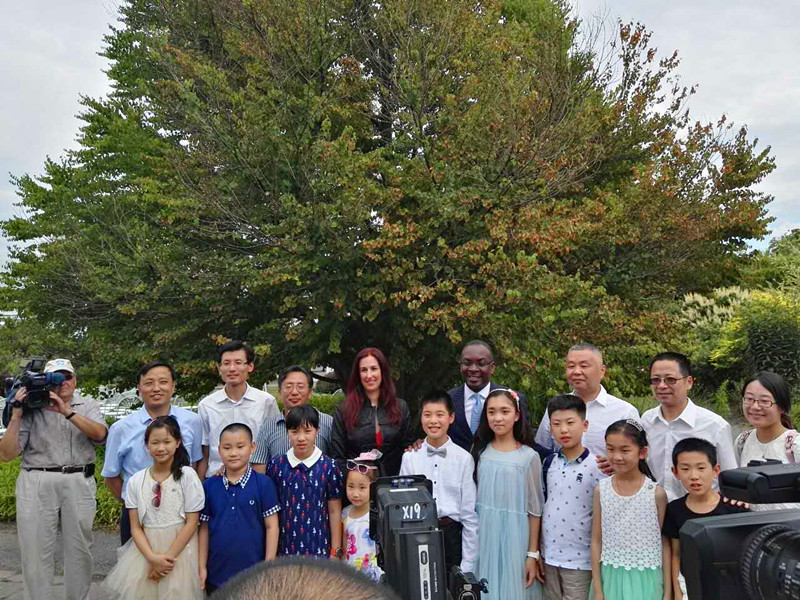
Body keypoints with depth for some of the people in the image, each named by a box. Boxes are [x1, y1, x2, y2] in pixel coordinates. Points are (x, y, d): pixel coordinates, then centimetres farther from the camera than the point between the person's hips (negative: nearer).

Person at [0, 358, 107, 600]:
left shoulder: (88, 406, 10)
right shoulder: (32, 409, 4)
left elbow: (100, 434, -9)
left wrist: (67, 412, -15)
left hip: (79, 483, 1)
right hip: (37, 484, -1)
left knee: (79, 548, 4)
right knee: (36, 550, 1)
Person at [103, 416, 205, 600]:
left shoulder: (187, 475, -6)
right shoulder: (136, 481, 1)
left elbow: (191, 523, -7)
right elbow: (135, 527, 0)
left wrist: (168, 557, -13)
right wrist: (152, 557, -13)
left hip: (179, 549, -2)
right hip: (145, 551, 2)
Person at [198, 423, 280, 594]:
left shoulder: (264, 483, -8)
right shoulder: (209, 486, 0)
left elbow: (271, 526, -5)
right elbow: (204, 528, 5)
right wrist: (202, 567, 4)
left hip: (254, 574, -2)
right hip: (217, 574, 3)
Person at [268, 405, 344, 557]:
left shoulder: (328, 466, -5)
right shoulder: (276, 466, -1)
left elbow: (334, 511, -1)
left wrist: (336, 551, -1)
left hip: (320, 549, -1)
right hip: (285, 549, 2)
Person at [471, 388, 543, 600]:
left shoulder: (528, 457, -7)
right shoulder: (480, 452, 2)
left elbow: (534, 509, -4)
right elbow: (473, 499, 7)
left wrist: (533, 554, -4)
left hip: (514, 538, -3)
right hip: (485, 537, 3)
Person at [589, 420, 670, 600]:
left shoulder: (656, 493, -8)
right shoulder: (601, 490, -2)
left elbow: (665, 544, -2)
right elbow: (596, 540, 1)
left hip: (645, 579, -2)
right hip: (611, 577, 2)